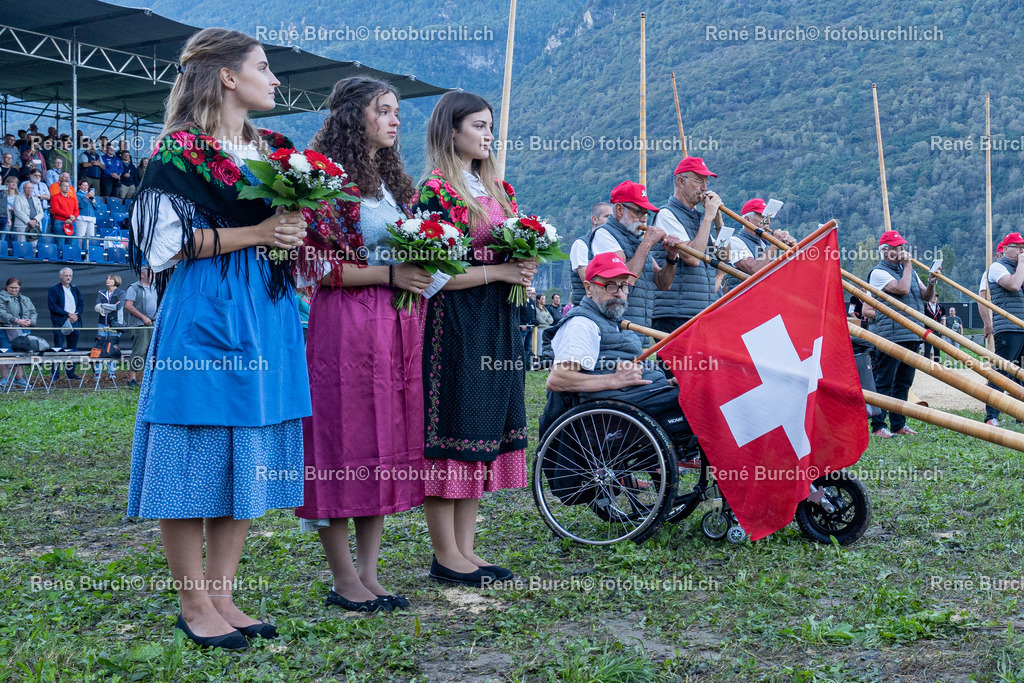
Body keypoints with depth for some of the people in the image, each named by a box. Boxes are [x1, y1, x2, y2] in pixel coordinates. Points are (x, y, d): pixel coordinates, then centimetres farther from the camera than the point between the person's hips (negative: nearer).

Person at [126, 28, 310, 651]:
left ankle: (222, 595, 15)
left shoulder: (274, 149, 17)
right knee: (197, 459, -3)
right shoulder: (180, 150, -4)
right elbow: (166, 244, -11)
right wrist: (255, 233, -14)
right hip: (204, 316, -7)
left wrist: (294, 233, 2)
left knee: (249, 460, 6)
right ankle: (194, 604, 8)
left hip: (266, 316, 7)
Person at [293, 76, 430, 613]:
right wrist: (388, 274, -16)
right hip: (344, 326, -8)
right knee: (345, 443, -3)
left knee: (389, 443, 7)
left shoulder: (394, 180, 18)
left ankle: (369, 572, 15)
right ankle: (345, 580, 7)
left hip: (397, 324, 8)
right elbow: (313, 265, -13)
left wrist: (420, 272, 5)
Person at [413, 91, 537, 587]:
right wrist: (499, 271, -13)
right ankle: (445, 555, 5)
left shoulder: (498, 188, 16)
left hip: (496, 323, 8)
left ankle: (466, 548, 17)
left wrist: (524, 267, 2)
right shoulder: (435, 191, -8)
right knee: (450, 432, -4)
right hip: (453, 325, -8)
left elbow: (514, 250, 25)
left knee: (483, 431, 9)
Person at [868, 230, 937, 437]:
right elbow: (902, 289, -19)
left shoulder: (908, 270, 21)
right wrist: (908, 266, -7)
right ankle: (877, 426, -2)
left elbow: (925, 296, 19)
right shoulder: (879, 272, -5)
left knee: (904, 382, 11)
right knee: (884, 382, -6)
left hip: (912, 335, 8)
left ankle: (898, 424, 17)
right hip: (890, 335, -8)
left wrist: (931, 282, -1)